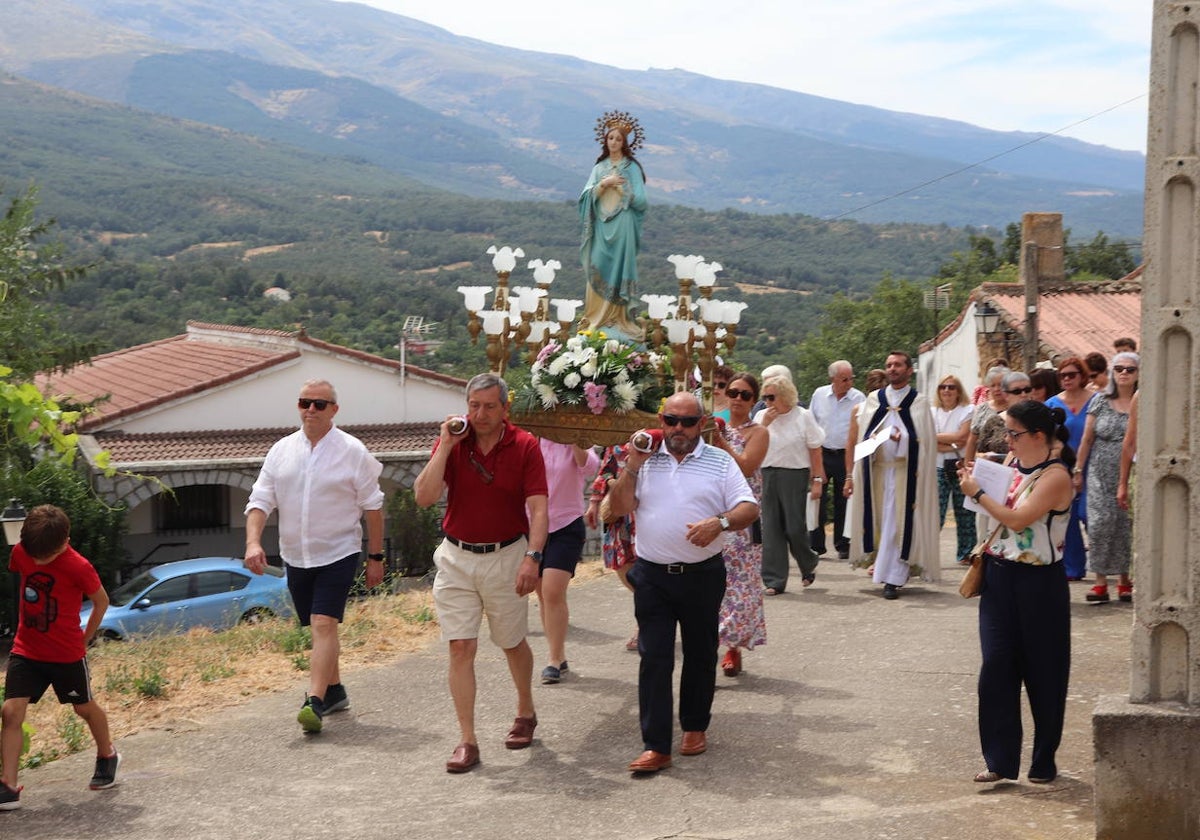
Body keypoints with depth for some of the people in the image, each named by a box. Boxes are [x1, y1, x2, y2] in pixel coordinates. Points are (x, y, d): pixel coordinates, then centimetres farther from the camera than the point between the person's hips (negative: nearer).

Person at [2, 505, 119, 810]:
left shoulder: (78, 567, -22)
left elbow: (101, 601, -7)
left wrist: (84, 638, 0)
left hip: (67, 654, -3)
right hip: (26, 650, 3)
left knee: (84, 707, 16)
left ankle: (107, 756, 42)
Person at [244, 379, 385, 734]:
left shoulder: (352, 451, -7)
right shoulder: (281, 451, 3)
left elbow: (372, 507, -2)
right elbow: (260, 500, 1)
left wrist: (375, 557, -2)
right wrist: (253, 542, -16)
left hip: (337, 554, -5)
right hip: (295, 556, 5)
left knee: (324, 625, -16)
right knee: (321, 628, 15)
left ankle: (315, 702, -21)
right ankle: (334, 691, 31)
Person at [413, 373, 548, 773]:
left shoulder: (525, 446, -7)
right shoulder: (451, 442, -3)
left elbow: (538, 509, -12)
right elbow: (424, 497, -13)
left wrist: (533, 557, -24)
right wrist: (446, 444, -18)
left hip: (506, 557, -1)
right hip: (456, 559, 1)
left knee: (512, 643, 14)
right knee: (460, 647, -4)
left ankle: (525, 712, 39)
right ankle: (467, 741, 1)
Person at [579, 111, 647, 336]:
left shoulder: (632, 168, 2)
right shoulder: (599, 167, 12)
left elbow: (640, 200, -3)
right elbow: (588, 195, 2)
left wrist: (620, 188, -10)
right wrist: (604, 183, -12)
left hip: (622, 225, -3)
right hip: (602, 224, 3)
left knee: (618, 267, -5)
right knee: (598, 268, -2)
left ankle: (617, 316, -2)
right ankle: (597, 315, 2)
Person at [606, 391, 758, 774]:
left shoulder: (720, 462, 2)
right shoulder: (645, 461, 6)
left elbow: (749, 509, -3)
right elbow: (619, 507, 1)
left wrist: (720, 522, -22)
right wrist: (633, 466, -10)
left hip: (703, 575, 0)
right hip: (652, 575, 0)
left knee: (700, 655, 12)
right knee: (654, 659, -4)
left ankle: (695, 727, 31)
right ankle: (656, 746, -3)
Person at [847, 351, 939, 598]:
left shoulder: (919, 402, 3)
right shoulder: (874, 399, 12)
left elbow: (925, 440, -3)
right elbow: (863, 436, 9)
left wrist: (903, 439, -20)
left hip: (905, 471, -3)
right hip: (876, 470, 3)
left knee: (899, 524, -5)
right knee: (880, 521, 6)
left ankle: (892, 578, -4)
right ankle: (882, 567, 17)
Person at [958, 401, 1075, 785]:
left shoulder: (1055, 476, -14)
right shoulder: (1015, 464, 10)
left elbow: (1018, 519, -22)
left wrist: (978, 493, -15)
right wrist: (976, 479, 6)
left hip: (1038, 583, -7)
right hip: (1000, 575, 7)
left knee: (1043, 673, 6)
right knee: (996, 667, 0)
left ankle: (1044, 761, 20)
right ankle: (1000, 760, 4)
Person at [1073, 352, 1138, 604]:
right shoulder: (1100, 401, 5)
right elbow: (1087, 438, 8)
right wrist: (1078, 470, 7)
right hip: (1102, 475, 1)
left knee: (1127, 526, 2)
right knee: (1100, 523, -5)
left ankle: (1124, 579, 15)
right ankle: (1100, 582, 0)